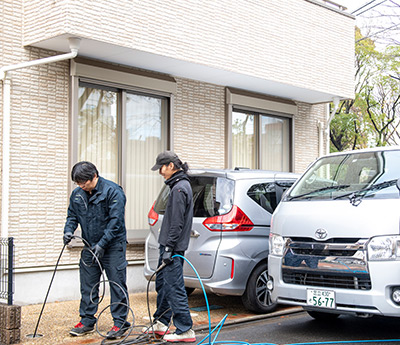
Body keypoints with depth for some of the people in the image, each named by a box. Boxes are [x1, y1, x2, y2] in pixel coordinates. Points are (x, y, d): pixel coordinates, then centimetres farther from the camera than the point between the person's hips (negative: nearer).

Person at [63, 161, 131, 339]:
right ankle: (87, 321, 22)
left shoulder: (112, 191, -15)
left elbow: (115, 221, -18)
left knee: (117, 283, -2)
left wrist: (102, 244, -22)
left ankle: (120, 322, 6)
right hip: (89, 247, 6)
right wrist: (69, 230, -5)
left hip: (113, 246, -6)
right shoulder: (77, 194, 5)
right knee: (88, 285, 10)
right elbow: (72, 215, 17)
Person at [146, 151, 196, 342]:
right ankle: (161, 323, 29)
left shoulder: (179, 188, -17)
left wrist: (169, 248, -21)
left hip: (173, 247, -11)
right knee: (162, 283, 18)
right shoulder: (180, 185, 16)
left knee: (175, 287, -7)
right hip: (169, 245, 11)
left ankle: (185, 330, -2)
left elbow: (177, 223, -22)